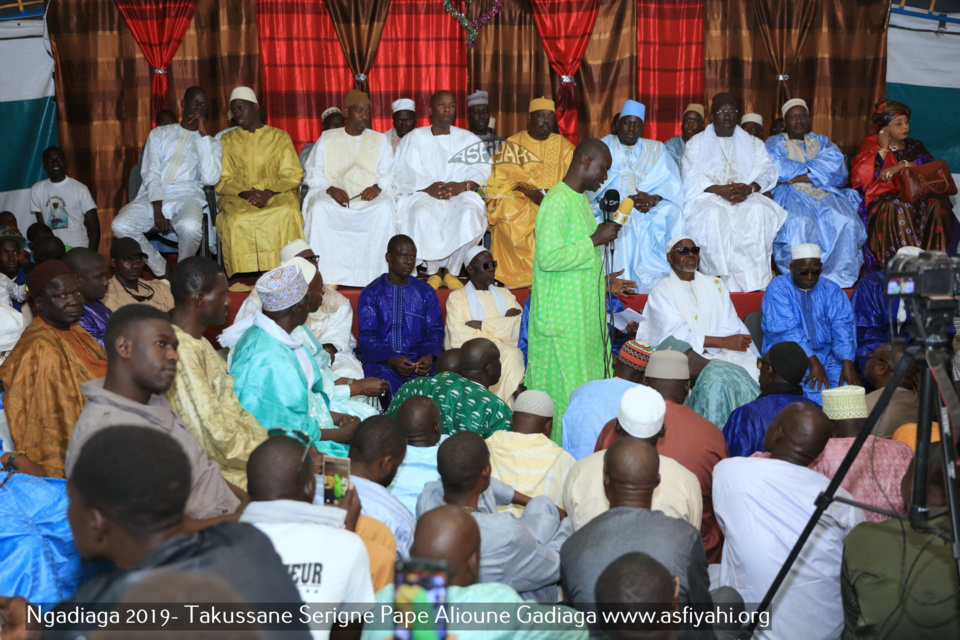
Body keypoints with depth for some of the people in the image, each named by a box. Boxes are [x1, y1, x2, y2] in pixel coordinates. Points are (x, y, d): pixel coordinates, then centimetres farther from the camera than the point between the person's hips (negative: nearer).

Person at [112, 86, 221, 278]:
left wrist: (203, 134, -3)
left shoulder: (210, 143, 16)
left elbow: (210, 178, -5)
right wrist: (157, 207, -14)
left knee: (190, 226, -38)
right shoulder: (159, 134, 19)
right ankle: (161, 270, -5)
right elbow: (151, 173, 5)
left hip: (187, 197, -2)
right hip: (153, 197, 2)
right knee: (120, 226, -28)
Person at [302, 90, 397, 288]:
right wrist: (331, 189, -12)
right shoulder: (327, 139, 15)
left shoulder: (380, 140, 18)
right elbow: (313, 174, 7)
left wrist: (377, 187, -13)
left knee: (385, 210, -34)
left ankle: (379, 273, -28)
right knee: (318, 209, -34)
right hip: (333, 196, 0)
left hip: (369, 198, 0)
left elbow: (388, 174, 9)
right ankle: (325, 274, -30)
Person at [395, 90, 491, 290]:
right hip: (422, 196, -1)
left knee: (470, 213, -34)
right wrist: (427, 188, -18)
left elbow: (482, 171, 3)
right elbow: (403, 175, 0)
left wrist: (462, 186, -17)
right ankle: (433, 272, -16)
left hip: (460, 194, 1)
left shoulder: (469, 139, 16)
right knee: (424, 215, -36)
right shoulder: (413, 138, 11)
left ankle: (452, 272, -17)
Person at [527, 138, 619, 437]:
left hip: (585, 314, 10)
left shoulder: (581, 199, 14)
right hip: (562, 318, -10)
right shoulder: (557, 202, -17)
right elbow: (548, 257, -25)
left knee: (587, 386, 13)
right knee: (564, 391, -3)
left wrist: (600, 232, 10)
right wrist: (594, 241, -19)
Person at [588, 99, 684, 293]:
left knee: (672, 211, -28)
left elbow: (671, 183, 6)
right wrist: (627, 200, -18)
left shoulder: (656, 149, 20)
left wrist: (654, 198, -17)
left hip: (650, 207, 2)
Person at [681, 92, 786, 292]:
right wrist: (720, 190, -16)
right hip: (707, 196, -1)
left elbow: (766, 172, 7)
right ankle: (726, 282, -35)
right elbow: (690, 178, 0)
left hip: (746, 197, 2)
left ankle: (757, 282, -33)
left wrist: (749, 188, -16)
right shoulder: (696, 142, 16)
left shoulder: (753, 143, 23)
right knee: (714, 215, -37)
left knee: (759, 210, -33)